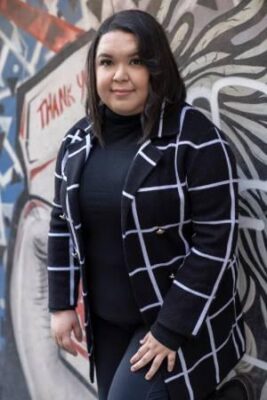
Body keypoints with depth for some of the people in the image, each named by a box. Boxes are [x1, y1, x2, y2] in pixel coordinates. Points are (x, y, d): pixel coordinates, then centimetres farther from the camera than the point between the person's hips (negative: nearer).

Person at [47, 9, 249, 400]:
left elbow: (215, 241, -18)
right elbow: (62, 225, 11)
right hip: (106, 319, 6)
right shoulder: (78, 142, 3)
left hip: (180, 320, -6)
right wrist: (62, 304, 6)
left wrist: (171, 329, -18)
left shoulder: (195, 138, -16)